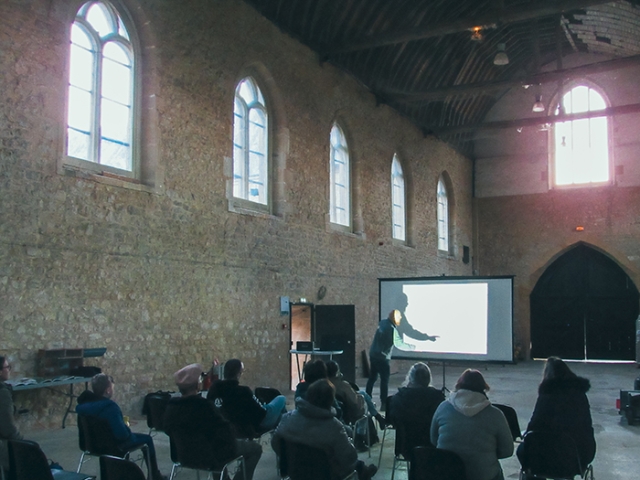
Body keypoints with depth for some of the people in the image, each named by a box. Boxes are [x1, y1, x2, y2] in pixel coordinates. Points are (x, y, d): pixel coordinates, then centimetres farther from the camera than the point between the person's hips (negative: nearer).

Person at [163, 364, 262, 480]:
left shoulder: (171, 406, -7)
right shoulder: (203, 405, -30)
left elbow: (169, 431, 10)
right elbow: (224, 429, -26)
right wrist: (230, 447, -6)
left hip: (184, 455, 8)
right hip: (210, 457, -7)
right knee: (255, 448, 8)